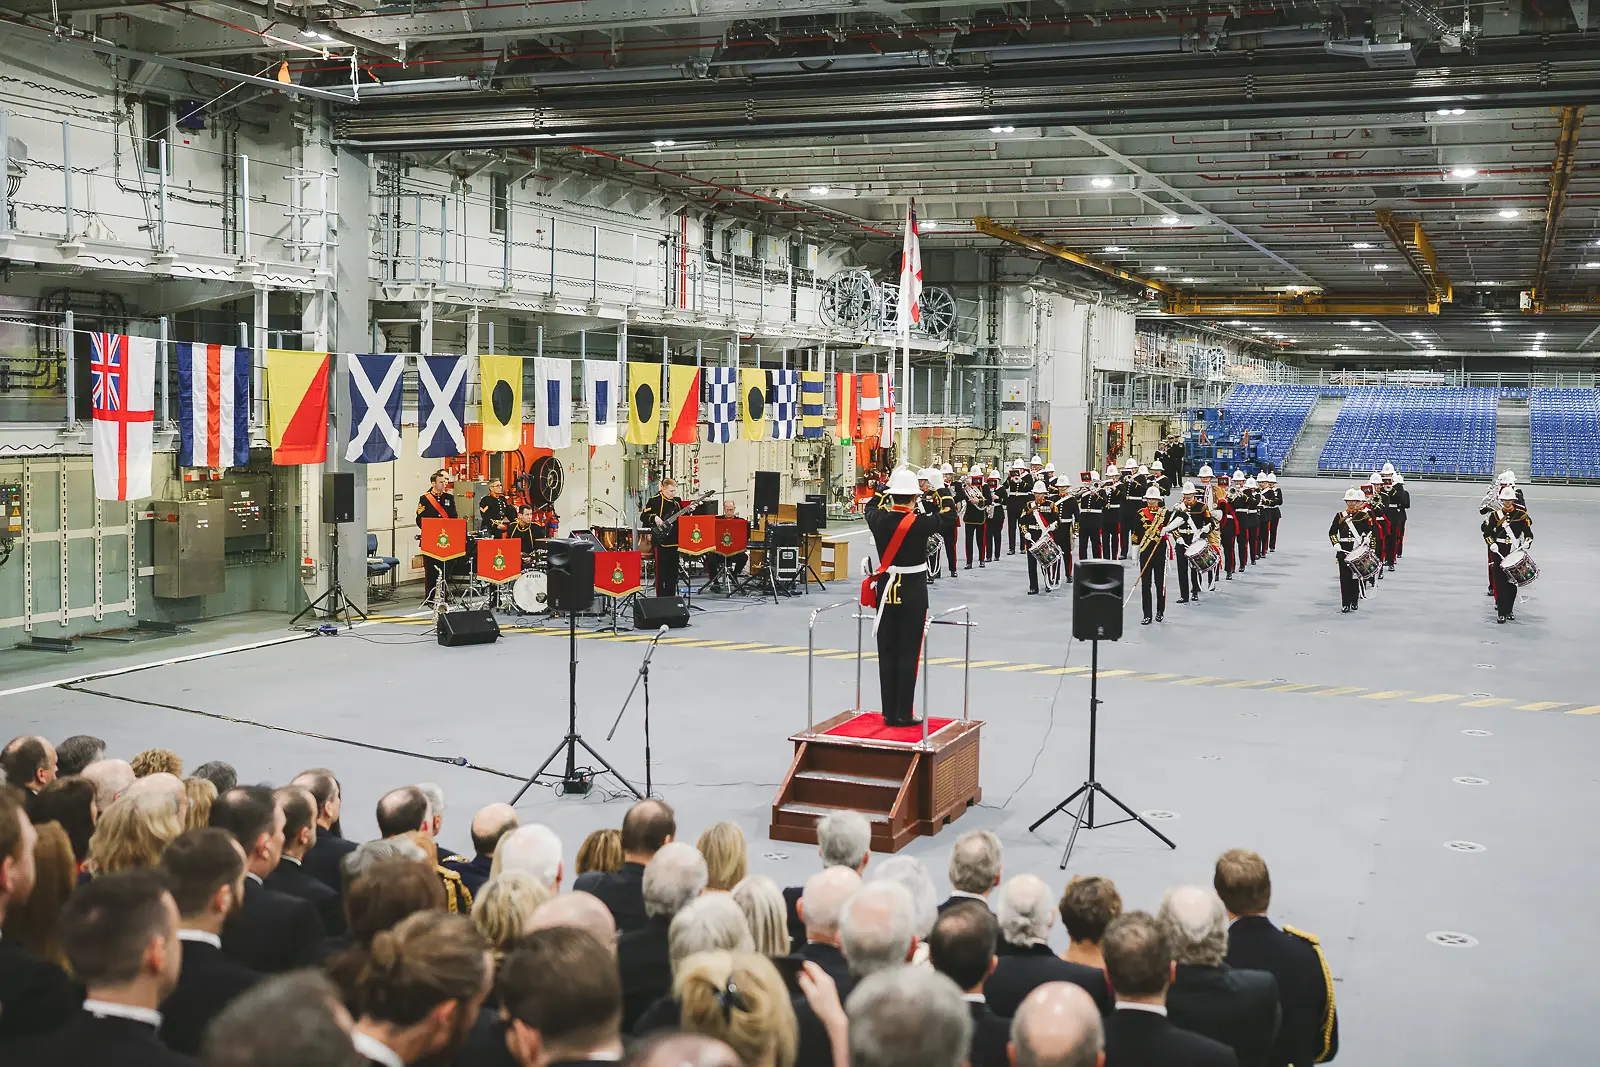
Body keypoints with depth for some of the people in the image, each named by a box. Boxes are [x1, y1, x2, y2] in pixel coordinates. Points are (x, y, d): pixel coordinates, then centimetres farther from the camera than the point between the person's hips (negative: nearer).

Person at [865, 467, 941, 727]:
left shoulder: (879, 520, -4)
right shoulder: (920, 523, -16)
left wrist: (884, 490, 30)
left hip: (886, 591, 4)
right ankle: (904, 714, 4)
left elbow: (870, 510, 20)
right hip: (913, 594, -4)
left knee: (887, 653, 9)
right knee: (908, 654, 2)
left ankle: (889, 713, 14)